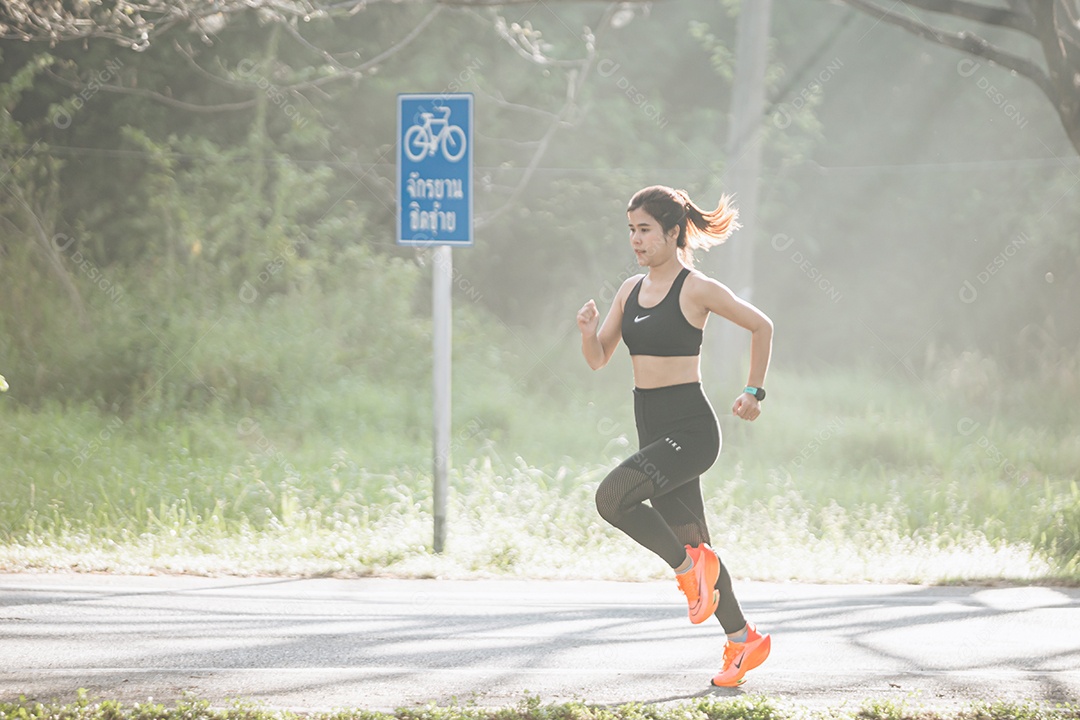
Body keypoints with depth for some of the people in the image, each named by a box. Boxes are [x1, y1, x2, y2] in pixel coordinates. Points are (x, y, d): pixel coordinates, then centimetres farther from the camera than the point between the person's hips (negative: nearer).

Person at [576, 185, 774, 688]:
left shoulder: (696, 290, -9)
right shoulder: (631, 290, 10)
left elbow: (761, 326, 0)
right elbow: (598, 360, 13)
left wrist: (754, 392, 0)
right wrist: (589, 332, -8)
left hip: (690, 429, -8)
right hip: (653, 431, 8)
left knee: (611, 497, -25)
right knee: (688, 538, 9)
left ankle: (688, 567, -7)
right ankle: (743, 641, 20)